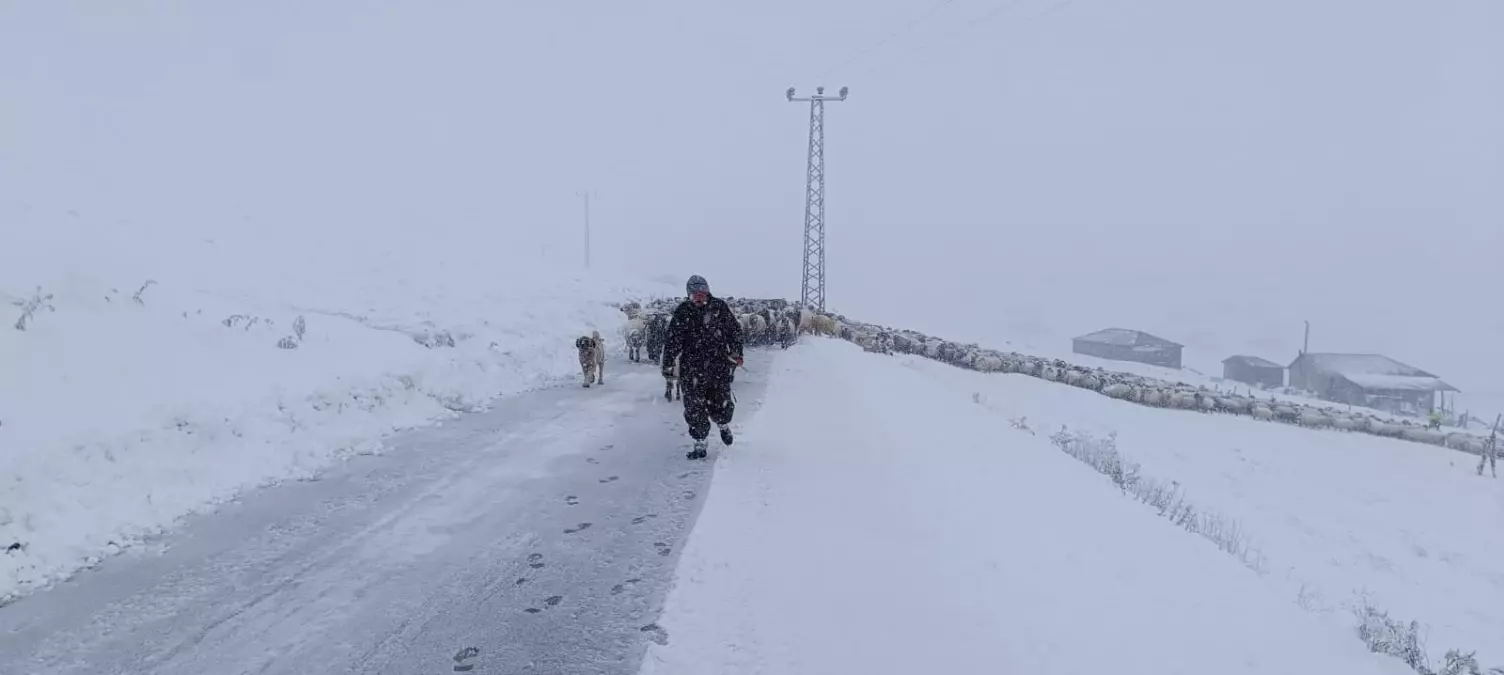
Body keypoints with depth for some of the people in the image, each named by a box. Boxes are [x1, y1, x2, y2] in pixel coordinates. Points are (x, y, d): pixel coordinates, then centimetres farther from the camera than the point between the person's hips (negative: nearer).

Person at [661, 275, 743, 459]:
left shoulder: (720, 307, 1)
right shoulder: (682, 312, -2)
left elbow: (735, 330, 11)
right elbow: (672, 340, 0)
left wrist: (736, 353, 7)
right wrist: (667, 364, -3)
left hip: (719, 366, 0)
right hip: (691, 368, 0)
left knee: (721, 404, 3)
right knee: (694, 407, -1)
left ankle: (724, 425, 38)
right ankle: (700, 444, 14)